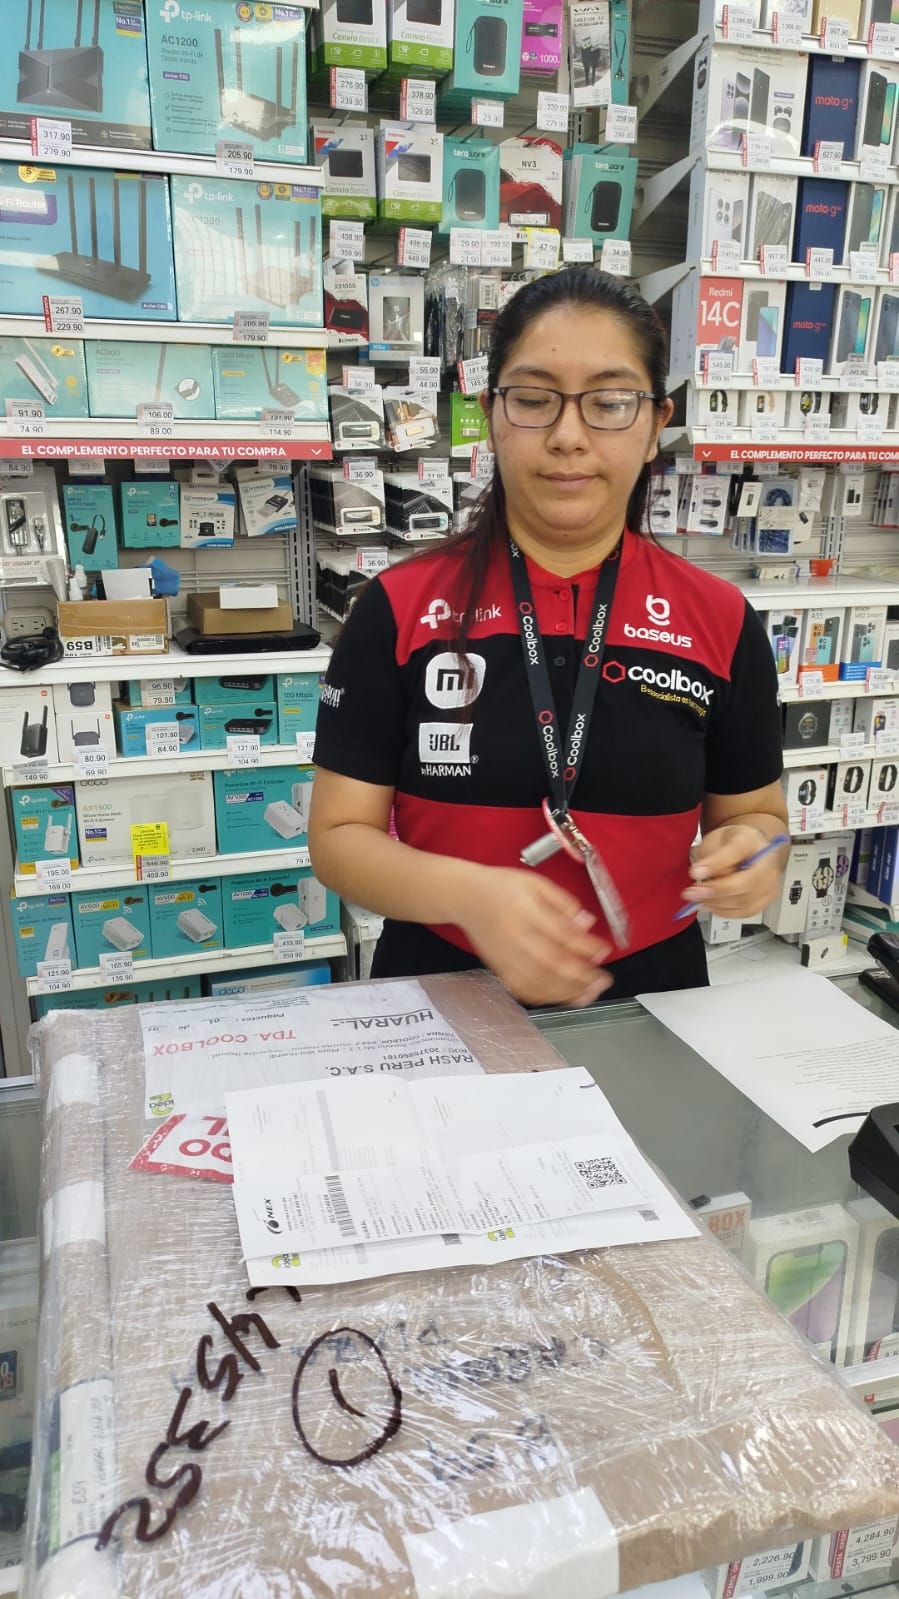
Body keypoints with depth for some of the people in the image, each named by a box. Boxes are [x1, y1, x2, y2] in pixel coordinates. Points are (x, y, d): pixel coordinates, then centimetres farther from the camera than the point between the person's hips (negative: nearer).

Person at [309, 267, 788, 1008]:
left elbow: (756, 813, 10)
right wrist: (466, 893, -21)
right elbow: (339, 835, -4)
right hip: (440, 996, -2)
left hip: (646, 999, 3)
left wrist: (749, 852, -12)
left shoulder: (721, 621, -1)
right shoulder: (400, 610, -4)